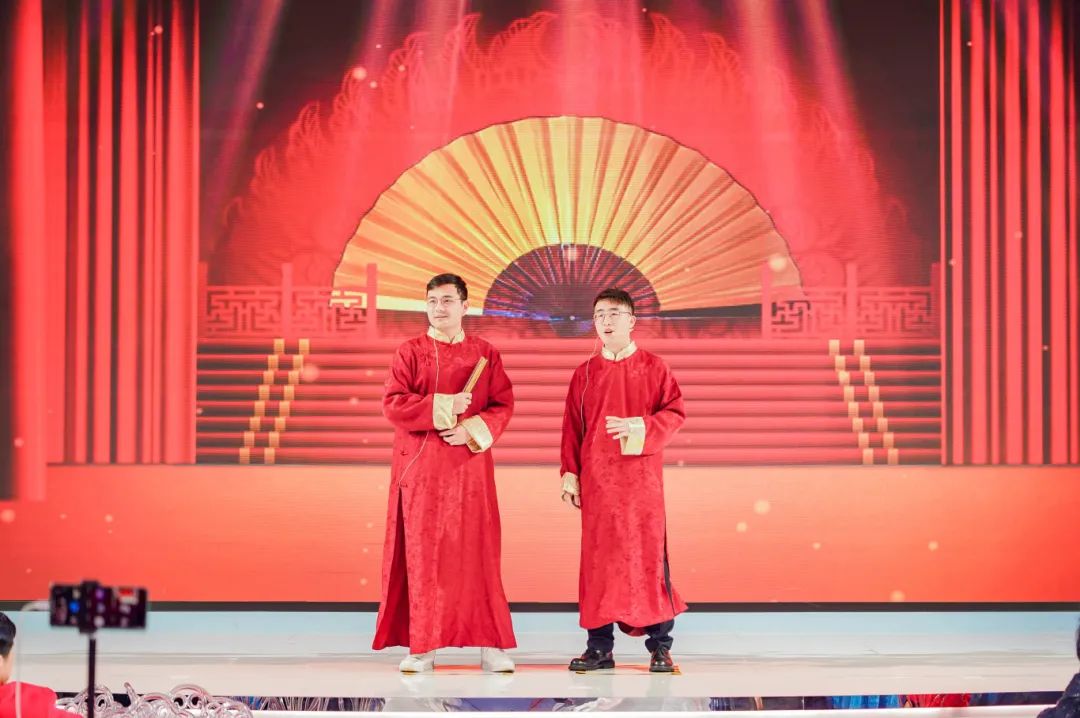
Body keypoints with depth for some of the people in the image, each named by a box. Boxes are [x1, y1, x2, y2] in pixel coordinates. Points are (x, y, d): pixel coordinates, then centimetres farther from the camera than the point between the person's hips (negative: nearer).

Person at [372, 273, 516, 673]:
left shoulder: (485, 354, 9)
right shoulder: (410, 352, 5)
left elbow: (503, 404, 4)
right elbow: (393, 404, -5)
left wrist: (472, 429, -14)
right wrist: (443, 407, -15)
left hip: (469, 465, 1)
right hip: (420, 468, -1)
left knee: (478, 553, 0)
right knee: (423, 555, -1)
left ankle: (490, 645, 3)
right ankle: (423, 646, 3)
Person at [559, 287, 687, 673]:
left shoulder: (653, 367, 4)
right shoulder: (585, 373, 11)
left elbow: (674, 412, -2)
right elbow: (571, 428, 11)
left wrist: (637, 427, -18)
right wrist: (570, 475, 4)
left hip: (641, 478, -2)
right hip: (597, 480, 2)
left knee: (648, 554, -3)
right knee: (599, 557, 2)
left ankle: (660, 645, 4)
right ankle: (599, 645, 7)